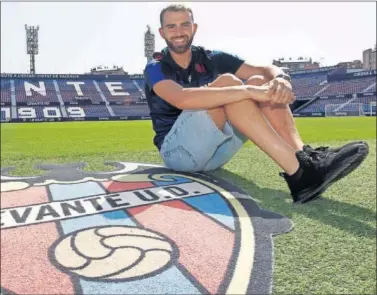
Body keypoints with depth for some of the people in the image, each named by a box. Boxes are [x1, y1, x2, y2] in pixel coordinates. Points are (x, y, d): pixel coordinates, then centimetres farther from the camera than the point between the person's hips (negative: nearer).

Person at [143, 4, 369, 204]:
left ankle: (305, 156, -30)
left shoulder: (211, 59, 7)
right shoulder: (156, 68, -5)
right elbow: (182, 99, -30)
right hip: (177, 151, -5)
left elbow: (268, 70, -4)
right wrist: (248, 91, -37)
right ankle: (299, 172, -39)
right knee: (226, 82, -27)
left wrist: (281, 80, -30)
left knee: (259, 82, -11)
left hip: (214, 152, 5)